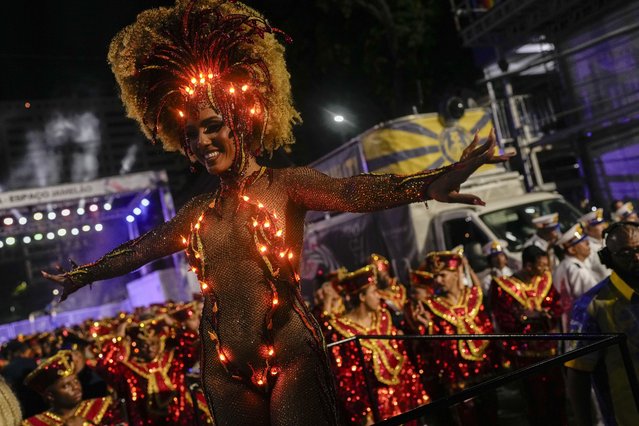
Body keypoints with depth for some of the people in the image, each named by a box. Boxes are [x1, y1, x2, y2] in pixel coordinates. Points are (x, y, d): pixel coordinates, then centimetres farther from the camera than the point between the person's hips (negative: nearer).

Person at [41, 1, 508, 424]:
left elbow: (350, 191, -24)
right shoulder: (198, 211, 10)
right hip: (224, 371, 5)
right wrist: (82, 274, 39)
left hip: (291, 357, -5)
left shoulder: (285, 184, -5)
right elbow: (138, 250, 25)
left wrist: (426, 185, -42)